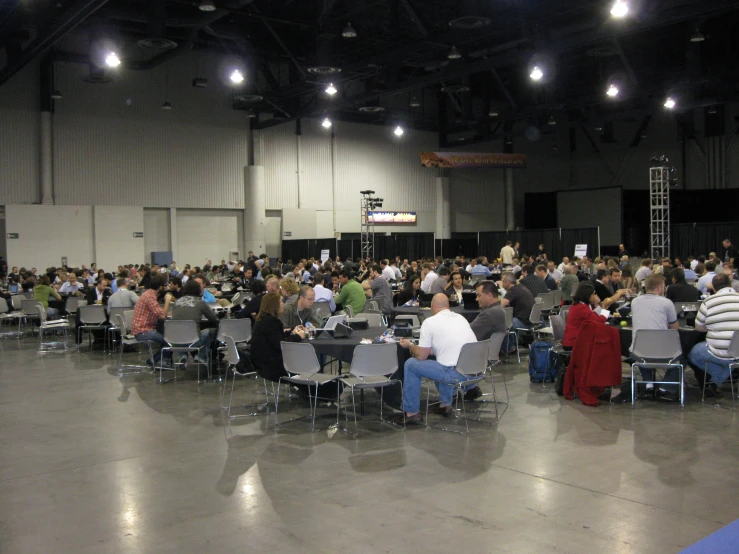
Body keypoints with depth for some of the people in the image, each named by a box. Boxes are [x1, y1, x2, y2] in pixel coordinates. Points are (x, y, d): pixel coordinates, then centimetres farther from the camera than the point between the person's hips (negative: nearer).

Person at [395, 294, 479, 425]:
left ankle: (412, 413, 14)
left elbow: (421, 356, 1)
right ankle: (445, 404, 35)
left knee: (411, 364, 9)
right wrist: (431, 348, 39)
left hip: (457, 374, -7)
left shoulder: (429, 322, -4)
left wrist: (410, 345, 20)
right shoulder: (460, 317, 15)